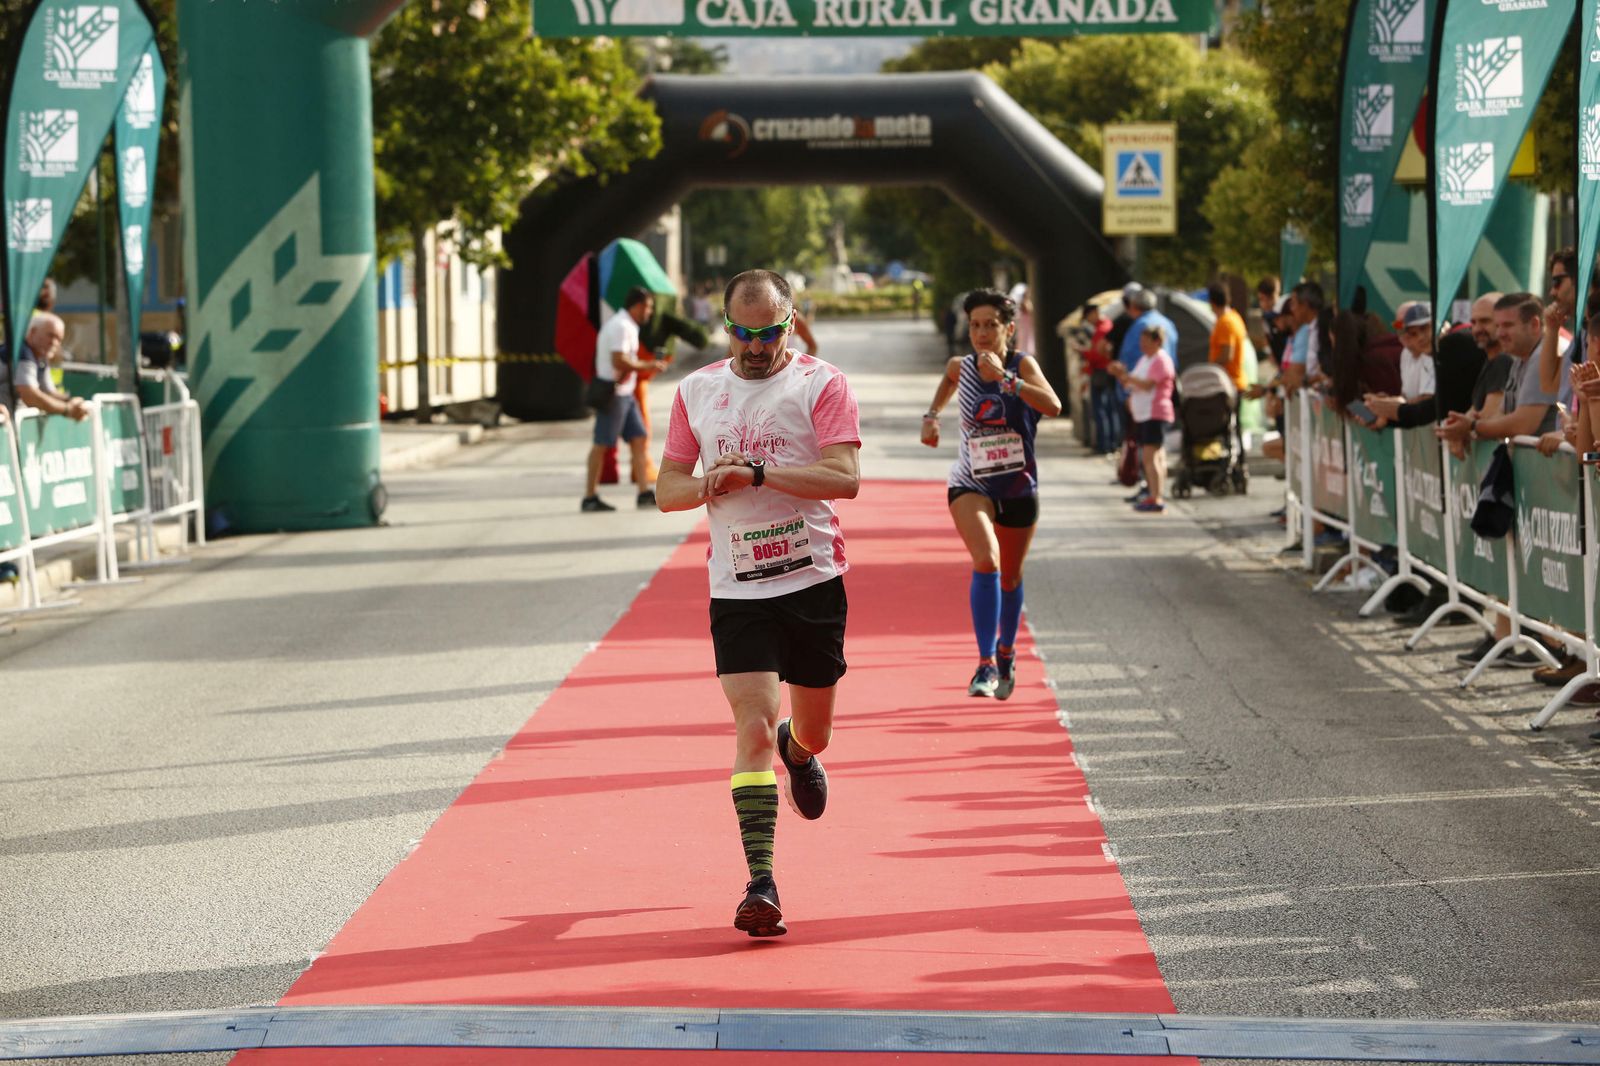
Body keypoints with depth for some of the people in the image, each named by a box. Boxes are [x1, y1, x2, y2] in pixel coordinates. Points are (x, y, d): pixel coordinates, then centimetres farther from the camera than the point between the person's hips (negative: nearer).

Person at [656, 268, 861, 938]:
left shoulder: (820, 384, -3)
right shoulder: (697, 390, 8)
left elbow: (844, 477, -15)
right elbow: (666, 489, 12)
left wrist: (756, 471, -22)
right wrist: (708, 484, -10)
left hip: (813, 580, -1)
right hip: (736, 588, 1)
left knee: (811, 731, 14)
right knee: (754, 729, -14)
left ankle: (800, 752, 54)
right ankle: (761, 884, -16)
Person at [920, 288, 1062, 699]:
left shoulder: (1022, 365, -13)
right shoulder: (962, 367, -4)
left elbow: (1053, 406, -33)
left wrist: (1004, 377, -36)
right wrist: (932, 414, 17)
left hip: (1018, 488, 0)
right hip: (970, 485, 0)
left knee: (1010, 577, 16)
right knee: (987, 561, -25)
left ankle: (1006, 653, 43)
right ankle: (986, 663, -23)